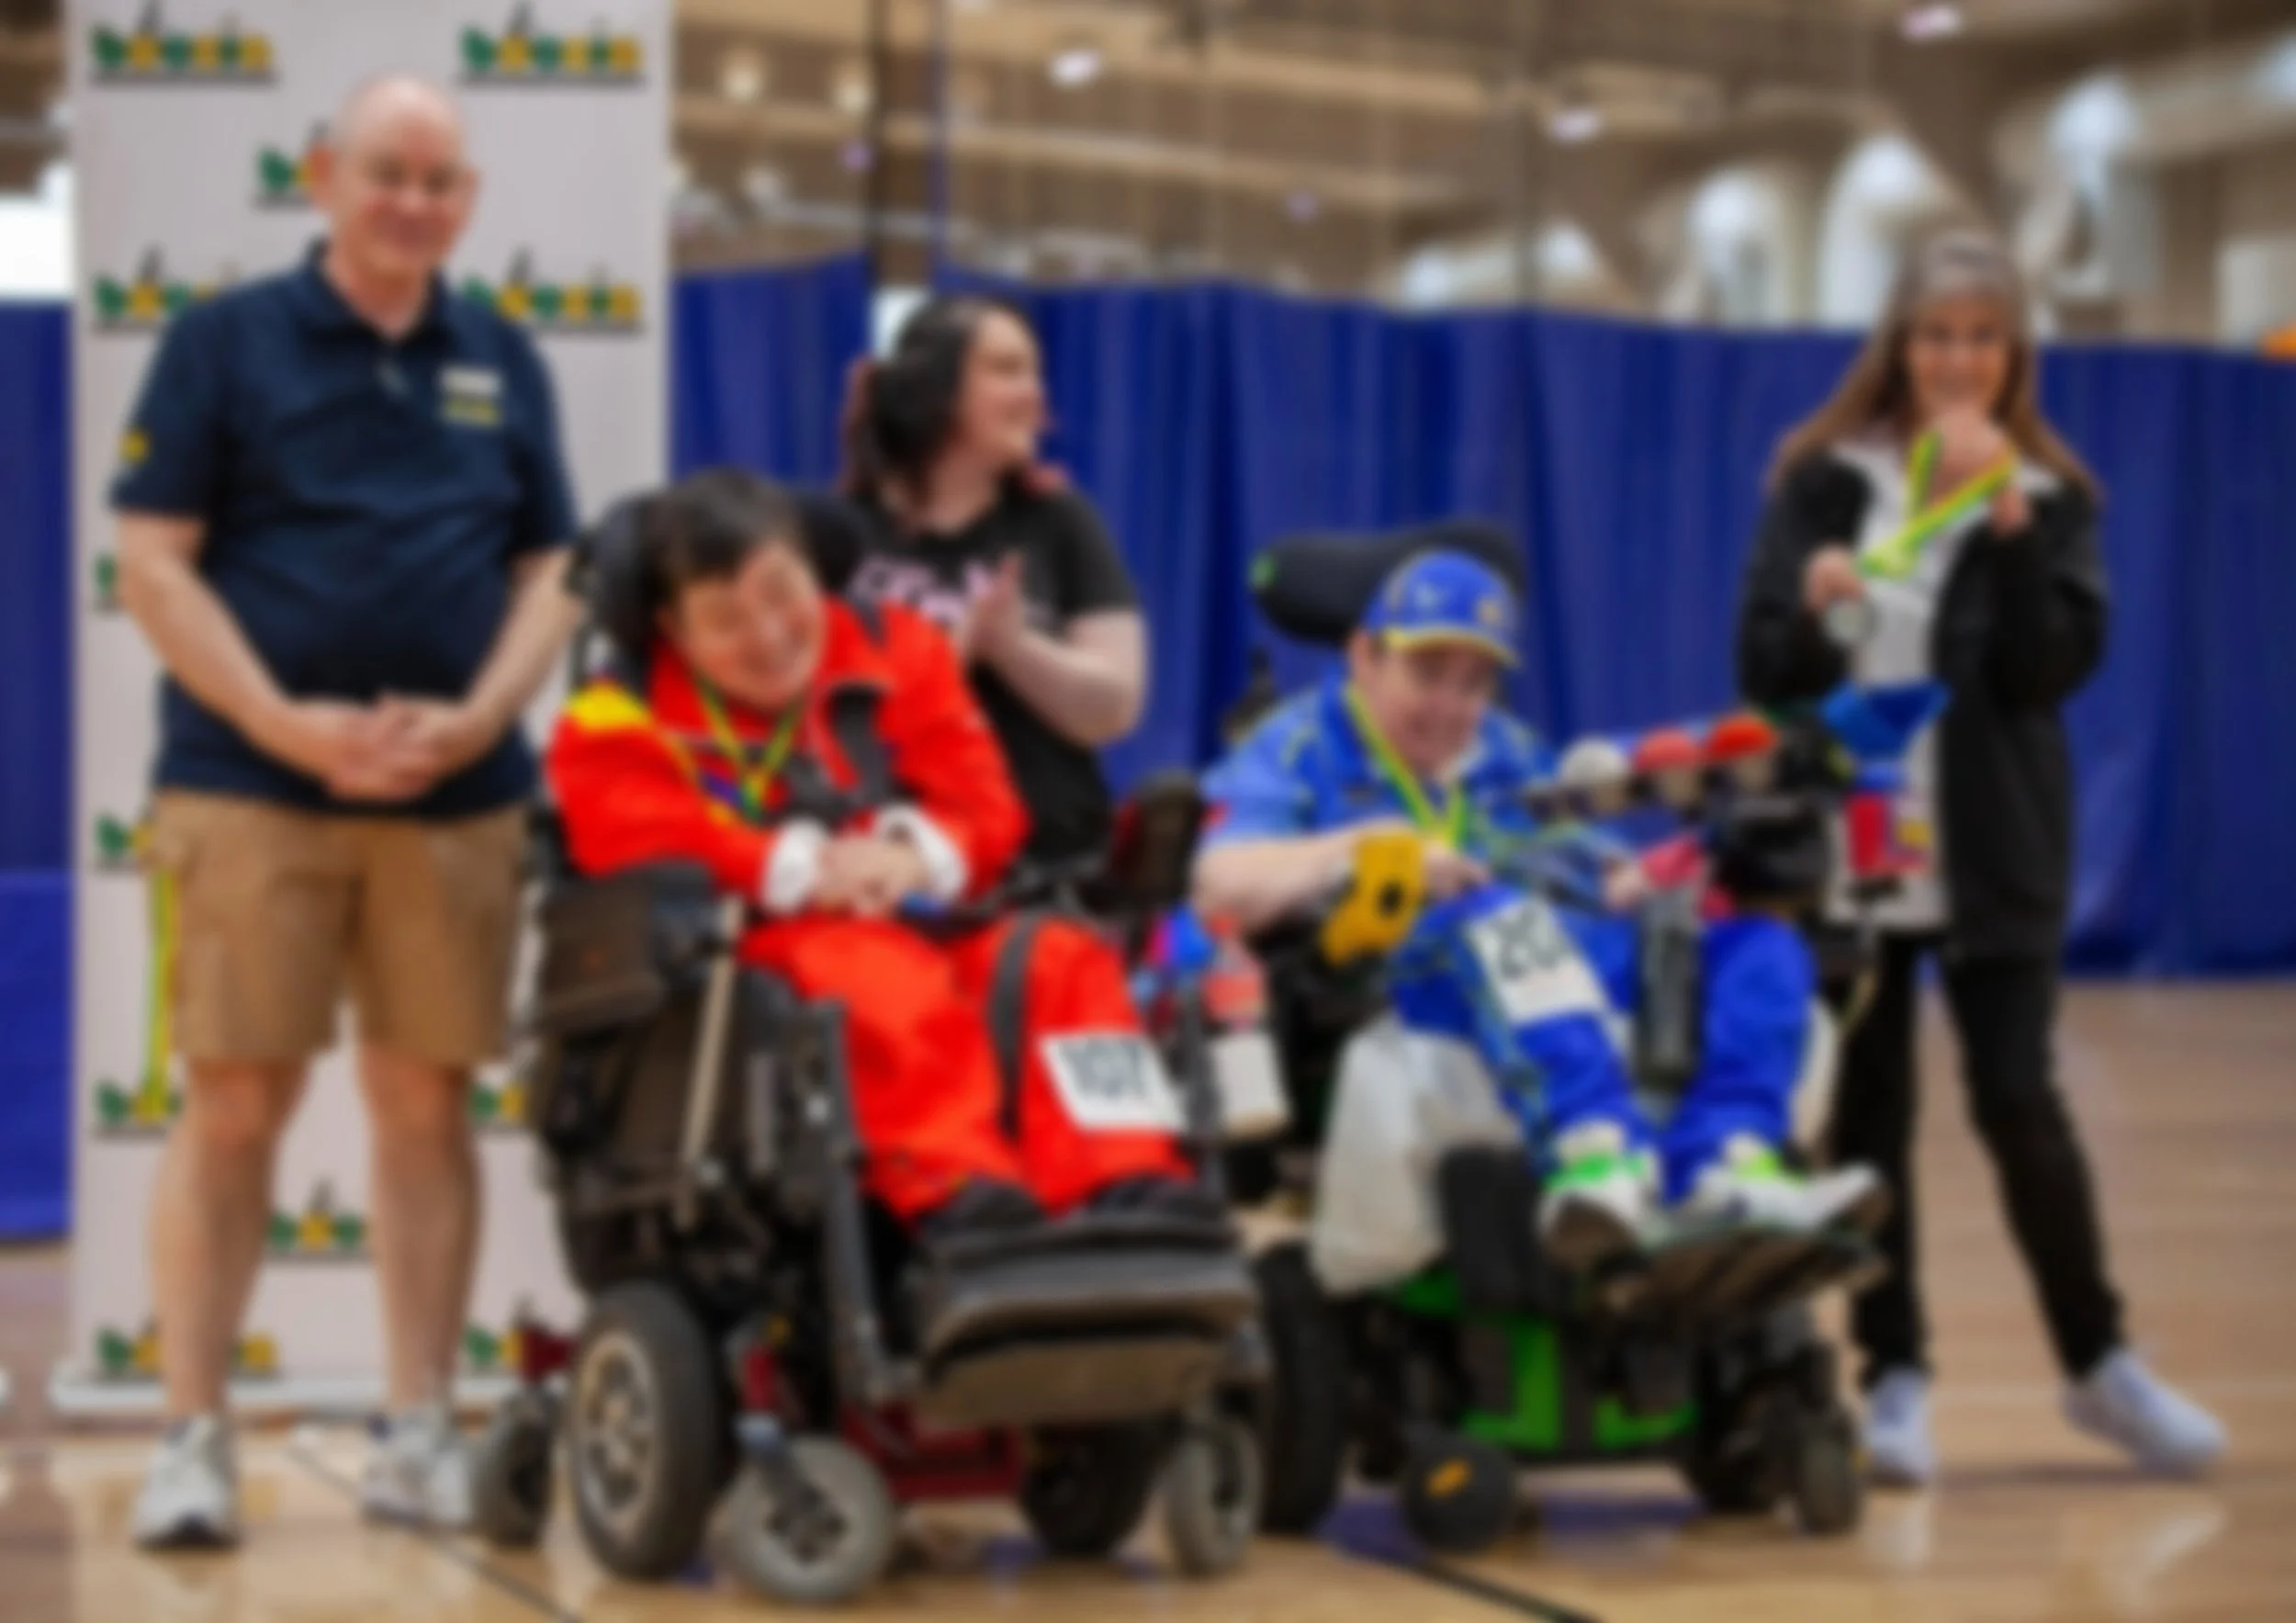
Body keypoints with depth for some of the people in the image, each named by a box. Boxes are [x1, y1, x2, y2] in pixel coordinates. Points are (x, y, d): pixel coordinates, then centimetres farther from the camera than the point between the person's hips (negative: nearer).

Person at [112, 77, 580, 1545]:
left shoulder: (504, 365, 14)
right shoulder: (226, 343, 3)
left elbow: (550, 573, 12)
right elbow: (153, 565, -2)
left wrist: (477, 719, -6)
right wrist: (287, 725, -13)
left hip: (458, 797, 3)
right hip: (253, 788, -3)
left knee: (427, 1102, 5)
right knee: (234, 1103, -5)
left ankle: (422, 1429, 11)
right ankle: (195, 1434, 0)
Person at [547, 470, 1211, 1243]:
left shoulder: (893, 652, 16)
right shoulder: (618, 723, 6)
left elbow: (983, 806, 8)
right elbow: (647, 847, -11)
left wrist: (919, 853, -16)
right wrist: (801, 866, -20)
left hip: (922, 925, 5)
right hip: (759, 947, -5)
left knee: (1062, 961, -23)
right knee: (881, 978, -37)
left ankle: (1125, 1181, -37)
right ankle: (956, 1187, -58)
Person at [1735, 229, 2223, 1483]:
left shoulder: (2050, 496, 3)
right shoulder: (1823, 479, 2)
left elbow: (2055, 669, -10)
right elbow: (1763, 670, -2)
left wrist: (2007, 527, -19)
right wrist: (1815, 611, -22)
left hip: (1991, 856, -1)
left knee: (2019, 1107, -5)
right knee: (1868, 1118, 4)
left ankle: (2099, 1363, 10)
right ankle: (1896, 1377, 12)